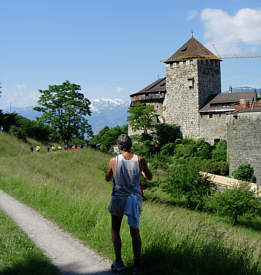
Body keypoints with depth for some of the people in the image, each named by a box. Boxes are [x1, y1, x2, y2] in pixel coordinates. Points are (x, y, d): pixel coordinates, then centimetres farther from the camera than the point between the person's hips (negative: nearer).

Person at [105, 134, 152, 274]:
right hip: (135, 199, 1)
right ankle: (137, 263, 16)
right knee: (134, 231, 14)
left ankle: (118, 262, 15)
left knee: (115, 230, 16)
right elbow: (149, 177, 5)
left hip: (118, 198, -1)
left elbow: (107, 179, 4)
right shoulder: (140, 160, -10)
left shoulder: (114, 161, -12)